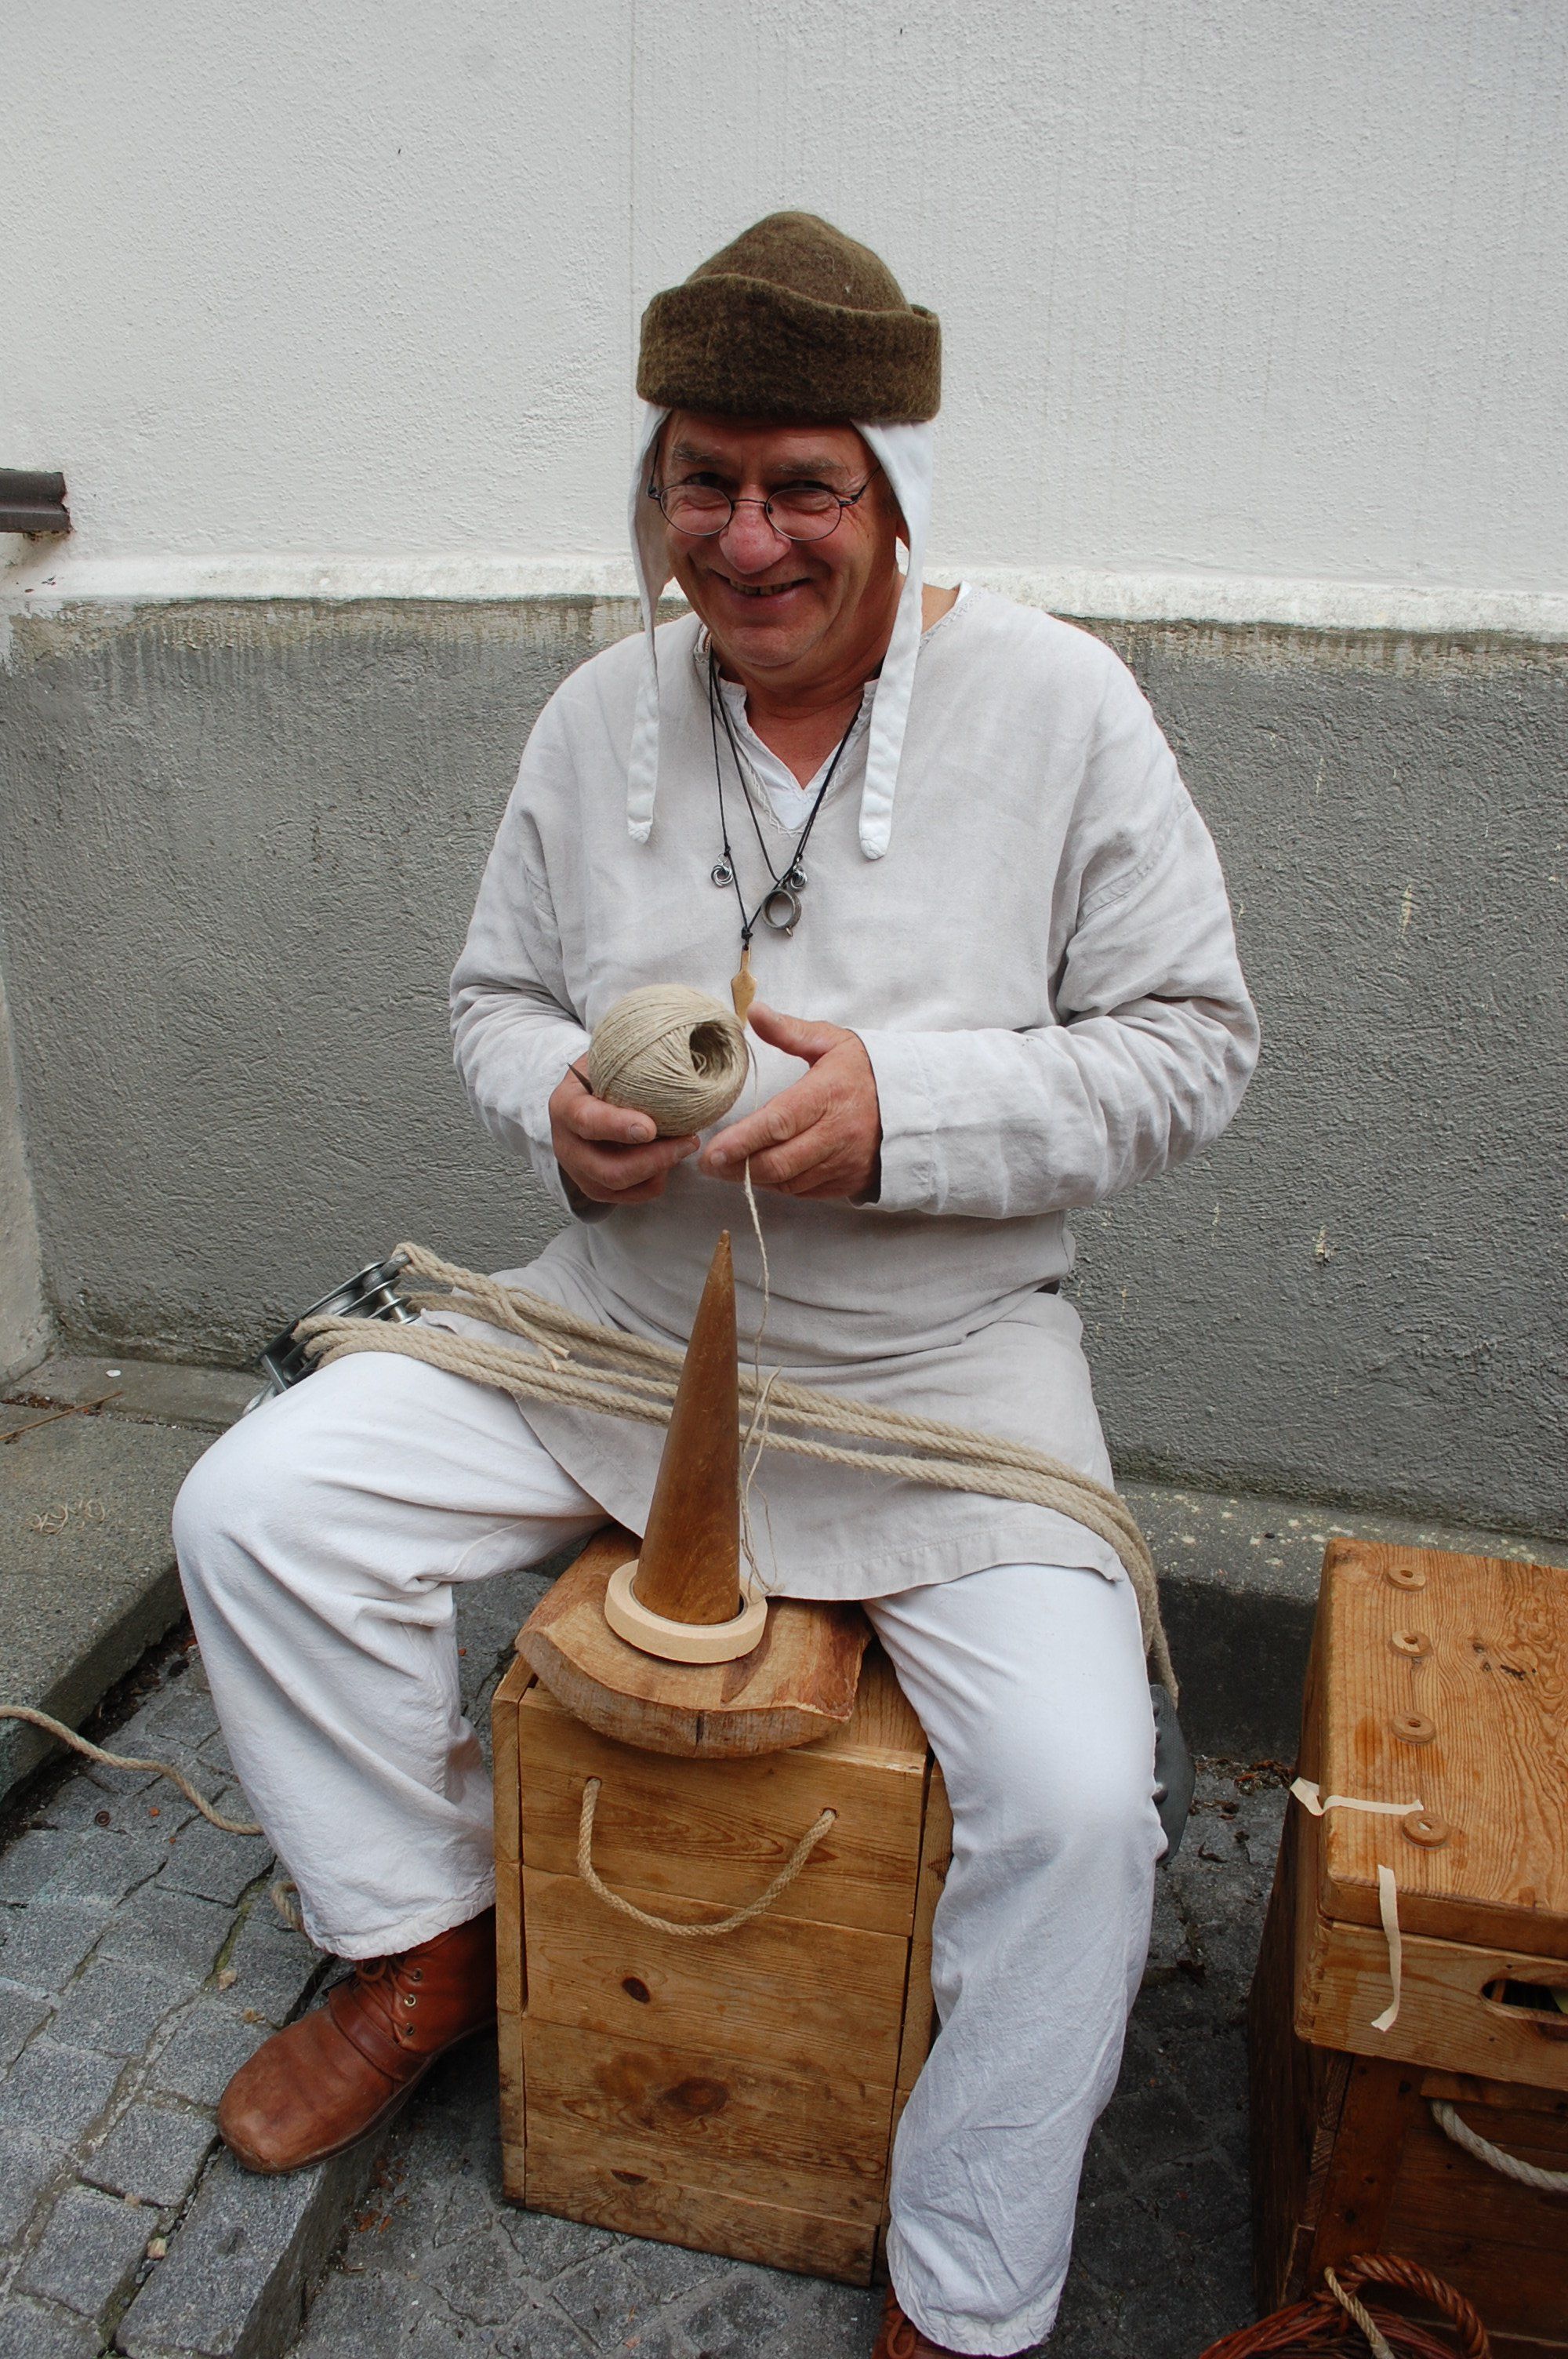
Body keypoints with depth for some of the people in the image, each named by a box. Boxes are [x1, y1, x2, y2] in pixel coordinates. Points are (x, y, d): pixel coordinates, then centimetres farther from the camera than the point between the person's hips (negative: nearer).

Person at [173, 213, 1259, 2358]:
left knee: (1077, 1798, -21)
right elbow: (498, 991, 13)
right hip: (623, 1315, 4)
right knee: (256, 1504, -6)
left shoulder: (1059, 705, -7)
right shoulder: (600, 719, 4)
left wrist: (903, 1109, -22)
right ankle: (424, 1950, 18)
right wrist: (556, 1104, -11)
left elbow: (1191, 1044, -7)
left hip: (945, 1359, -3)